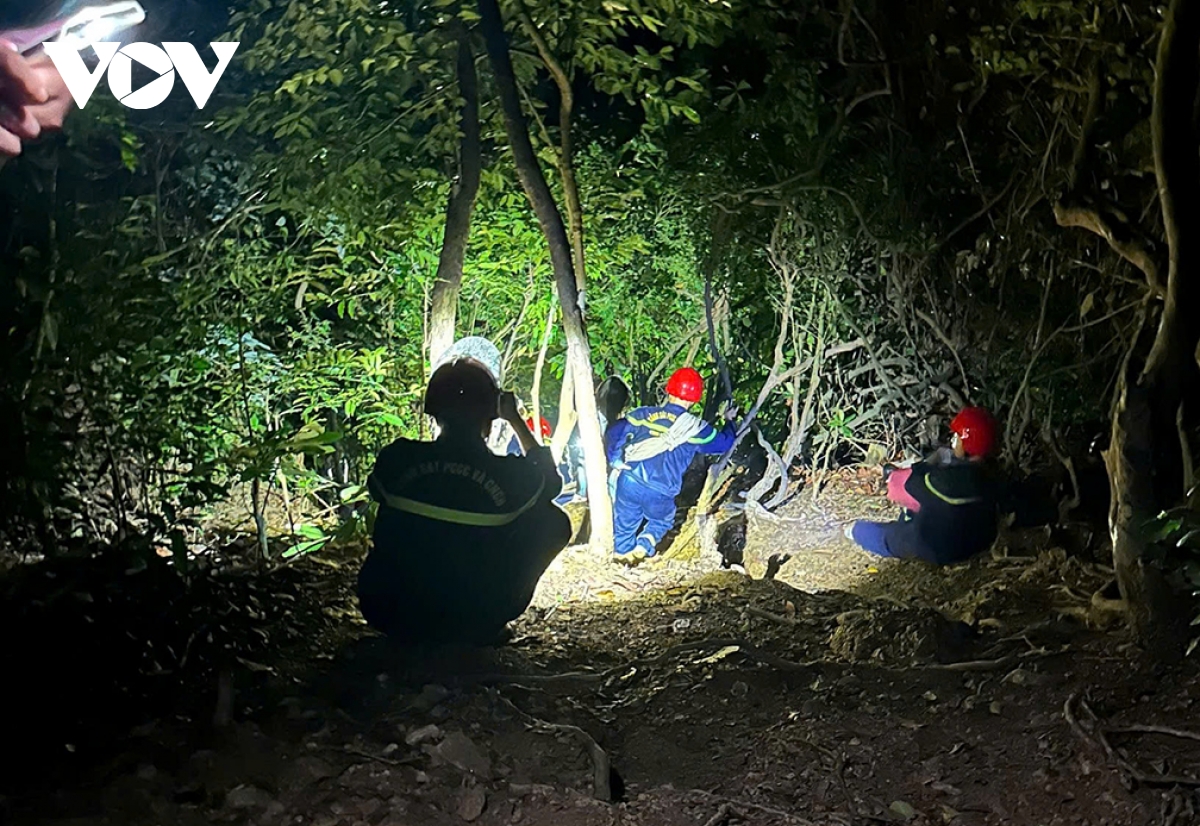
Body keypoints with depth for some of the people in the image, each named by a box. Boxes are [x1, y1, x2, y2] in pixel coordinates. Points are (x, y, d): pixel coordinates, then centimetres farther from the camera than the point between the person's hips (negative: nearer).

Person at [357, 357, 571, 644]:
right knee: (554, 521, 10)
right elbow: (550, 478, 12)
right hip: (473, 628, -3)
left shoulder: (397, 458, -11)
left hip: (388, 616, 3)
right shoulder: (510, 475, -15)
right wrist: (516, 420, 17)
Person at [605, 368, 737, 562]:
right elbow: (724, 442, 14)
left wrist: (615, 461, 10)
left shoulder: (645, 414, 4)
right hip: (659, 493, -2)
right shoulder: (695, 428, -1)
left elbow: (615, 433, -1)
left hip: (629, 482, 2)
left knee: (625, 524, 21)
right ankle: (644, 545, 3)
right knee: (661, 521, 27)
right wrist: (729, 421, 33)